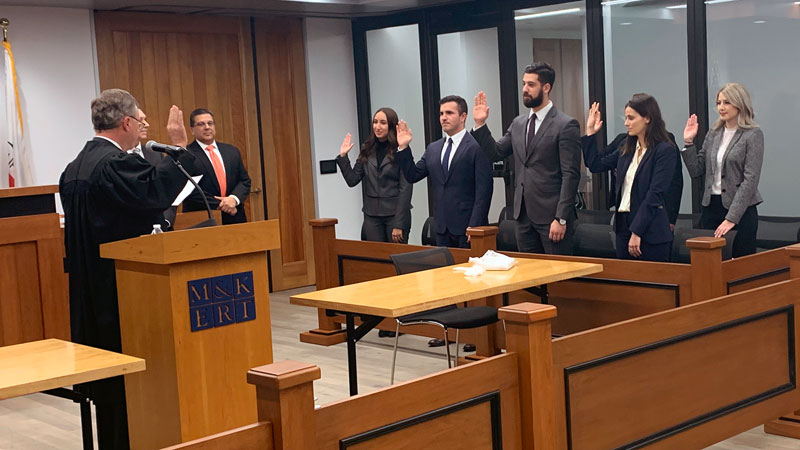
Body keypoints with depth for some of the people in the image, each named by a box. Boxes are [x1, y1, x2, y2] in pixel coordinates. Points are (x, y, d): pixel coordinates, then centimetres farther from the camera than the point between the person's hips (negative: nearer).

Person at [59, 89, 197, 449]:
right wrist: (178, 146, -24)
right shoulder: (116, 164, -18)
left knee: (108, 386, 15)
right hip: (123, 291, -9)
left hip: (89, 294, 9)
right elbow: (155, 191, -32)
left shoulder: (74, 168, 12)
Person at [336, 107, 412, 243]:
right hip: (372, 215, 4)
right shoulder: (367, 151, 9)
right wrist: (343, 156, 0)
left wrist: (399, 225, -13)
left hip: (395, 214, -4)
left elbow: (405, 188, -9)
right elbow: (352, 180, 10)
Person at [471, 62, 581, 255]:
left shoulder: (566, 125, -8)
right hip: (524, 214, 6)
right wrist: (480, 124, 1)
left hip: (551, 215, -6)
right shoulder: (518, 123, 13)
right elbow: (495, 153, 14)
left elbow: (570, 175, -12)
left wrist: (561, 219, -16)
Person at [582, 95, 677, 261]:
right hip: (623, 224, 7)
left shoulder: (665, 151, -11)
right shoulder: (627, 148, 11)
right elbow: (595, 165, 18)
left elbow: (655, 194, -16)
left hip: (650, 230, -7)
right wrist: (590, 133, 13)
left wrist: (637, 231, -18)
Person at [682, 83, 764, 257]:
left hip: (741, 209, -5)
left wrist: (731, 218, -18)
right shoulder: (714, 133, 11)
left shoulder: (753, 135, -7)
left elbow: (750, 180, -13)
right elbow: (696, 170, 12)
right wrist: (689, 143, 0)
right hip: (710, 206, 5)